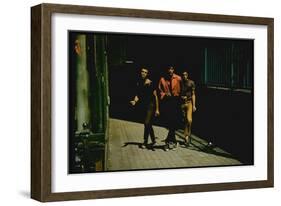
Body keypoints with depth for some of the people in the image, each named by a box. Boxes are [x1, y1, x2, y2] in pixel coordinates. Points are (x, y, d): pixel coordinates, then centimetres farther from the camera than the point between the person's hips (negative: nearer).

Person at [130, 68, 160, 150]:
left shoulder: (150, 83, -10)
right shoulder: (138, 83, 6)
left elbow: (155, 96, -8)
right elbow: (137, 95, 14)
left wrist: (157, 109, -10)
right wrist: (134, 101, -9)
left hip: (150, 105, -6)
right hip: (143, 106, 6)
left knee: (147, 123, -13)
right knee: (148, 124, 12)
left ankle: (145, 142, -5)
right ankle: (153, 140, 24)